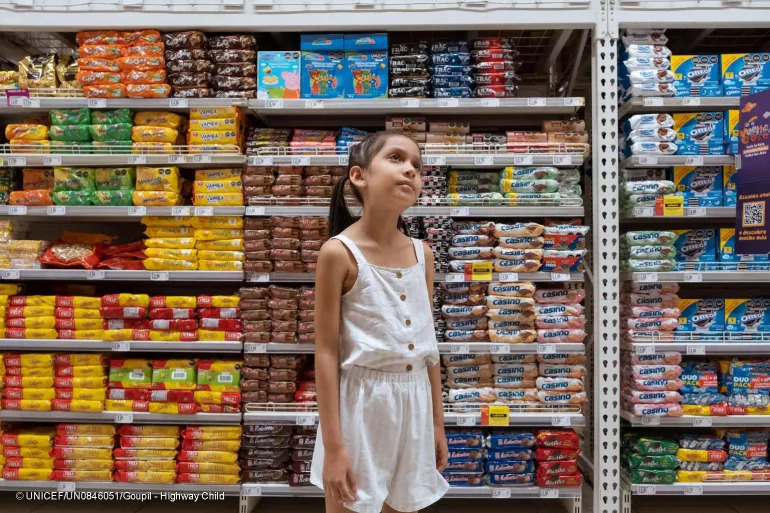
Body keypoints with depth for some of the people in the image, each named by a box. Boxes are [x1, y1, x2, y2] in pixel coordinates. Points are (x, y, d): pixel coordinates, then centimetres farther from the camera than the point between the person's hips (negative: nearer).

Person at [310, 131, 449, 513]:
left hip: (414, 403, 6)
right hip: (361, 403, -5)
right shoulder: (339, 253, -12)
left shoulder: (422, 253, 4)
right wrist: (333, 445, -13)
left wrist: (438, 421, 12)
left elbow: (427, 343, 10)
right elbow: (327, 352, -12)